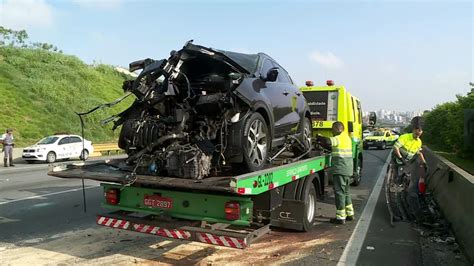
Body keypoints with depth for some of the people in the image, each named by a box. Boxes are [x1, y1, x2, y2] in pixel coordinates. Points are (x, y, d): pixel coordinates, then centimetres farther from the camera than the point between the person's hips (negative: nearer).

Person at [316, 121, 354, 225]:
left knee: (339, 192, -4)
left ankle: (340, 217, 1)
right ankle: (349, 214, 28)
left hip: (340, 169, -10)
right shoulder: (346, 137, 19)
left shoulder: (340, 138, -13)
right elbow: (333, 147, 23)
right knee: (345, 192, 19)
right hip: (347, 169, 10)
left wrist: (319, 137, -10)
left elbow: (328, 141, -29)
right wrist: (321, 143, 15)